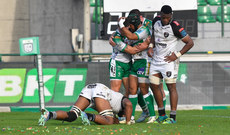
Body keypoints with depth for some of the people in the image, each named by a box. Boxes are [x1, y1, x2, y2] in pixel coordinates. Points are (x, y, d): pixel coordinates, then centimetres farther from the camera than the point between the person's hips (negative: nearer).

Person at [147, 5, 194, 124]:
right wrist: (151, 46, 7)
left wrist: (177, 55, -16)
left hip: (169, 60, -7)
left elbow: (190, 43, -13)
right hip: (156, 59, 7)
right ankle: (162, 115, 19)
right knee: (153, 85, 9)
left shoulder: (175, 27, -18)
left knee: (171, 87, -8)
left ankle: (172, 117, -8)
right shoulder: (156, 21, 1)